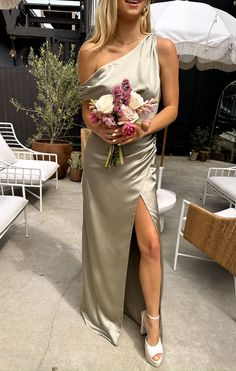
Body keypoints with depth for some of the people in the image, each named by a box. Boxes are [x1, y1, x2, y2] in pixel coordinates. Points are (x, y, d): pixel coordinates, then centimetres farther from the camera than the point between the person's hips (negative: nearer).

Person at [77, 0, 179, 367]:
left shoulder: (162, 48, -2)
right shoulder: (90, 51, 0)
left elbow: (171, 108, 1)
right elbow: (86, 109, 7)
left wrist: (145, 128, -17)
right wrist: (98, 129, -15)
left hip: (140, 156, 0)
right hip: (101, 156, 1)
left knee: (150, 243, -1)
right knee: (104, 236, 13)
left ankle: (152, 318, 25)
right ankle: (105, 306, 40)